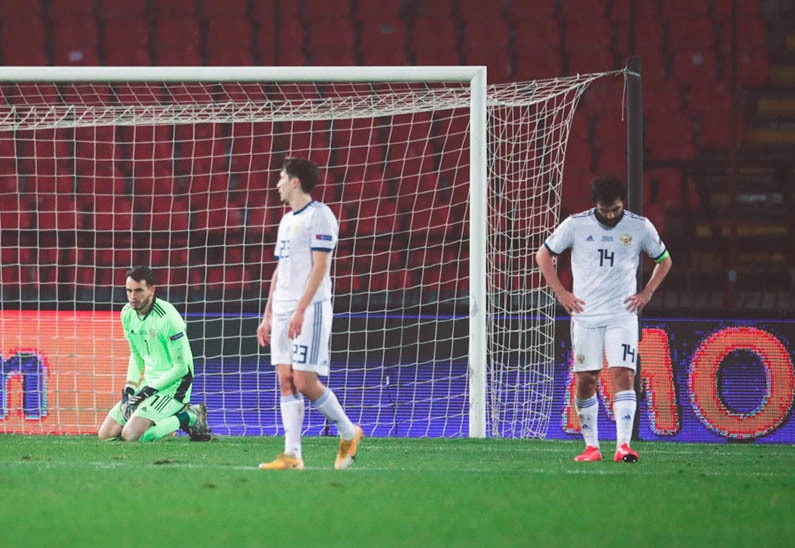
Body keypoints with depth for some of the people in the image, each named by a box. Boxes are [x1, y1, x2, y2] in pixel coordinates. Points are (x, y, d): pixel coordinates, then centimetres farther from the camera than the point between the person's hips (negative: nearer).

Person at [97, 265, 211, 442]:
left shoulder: (167, 318, -21)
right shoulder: (127, 313, 3)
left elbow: (181, 367, -17)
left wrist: (151, 389, -18)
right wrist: (129, 387, 4)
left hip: (173, 386, -8)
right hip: (150, 384, 8)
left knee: (131, 435, -25)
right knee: (105, 435, 4)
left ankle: (187, 417, -5)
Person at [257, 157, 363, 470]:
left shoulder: (319, 216, -8)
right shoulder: (287, 220, 19)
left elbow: (319, 267, -15)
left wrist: (300, 310, -22)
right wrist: (267, 316, 18)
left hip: (310, 309, -8)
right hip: (283, 311, 8)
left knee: (305, 383, -11)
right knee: (286, 381, 1)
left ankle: (349, 433, 9)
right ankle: (292, 456, -2)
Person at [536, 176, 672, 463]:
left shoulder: (640, 227, 0)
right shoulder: (575, 224, -2)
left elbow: (664, 260, 16)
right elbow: (543, 254, 9)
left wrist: (647, 293, 4)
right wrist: (561, 293, 2)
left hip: (622, 315, -1)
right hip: (585, 315, 1)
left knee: (623, 375, -14)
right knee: (585, 380, 1)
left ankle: (623, 445, -20)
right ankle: (591, 446, 11)